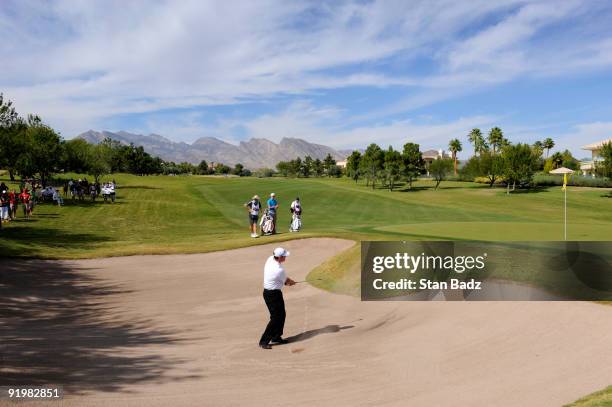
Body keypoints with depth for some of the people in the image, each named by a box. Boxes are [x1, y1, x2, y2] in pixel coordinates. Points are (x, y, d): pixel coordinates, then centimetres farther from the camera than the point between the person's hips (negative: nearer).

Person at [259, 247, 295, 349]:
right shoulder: (279, 270, -27)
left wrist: (288, 281, 7)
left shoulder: (270, 259, -3)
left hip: (268, 292, 9)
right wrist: (292, 282, 17)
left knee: (281, 315, 17)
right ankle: (263, 342, -3)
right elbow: (287, 281, -5)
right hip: (274, 295, -9)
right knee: (276, 318, -4)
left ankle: (276, 337, 25)